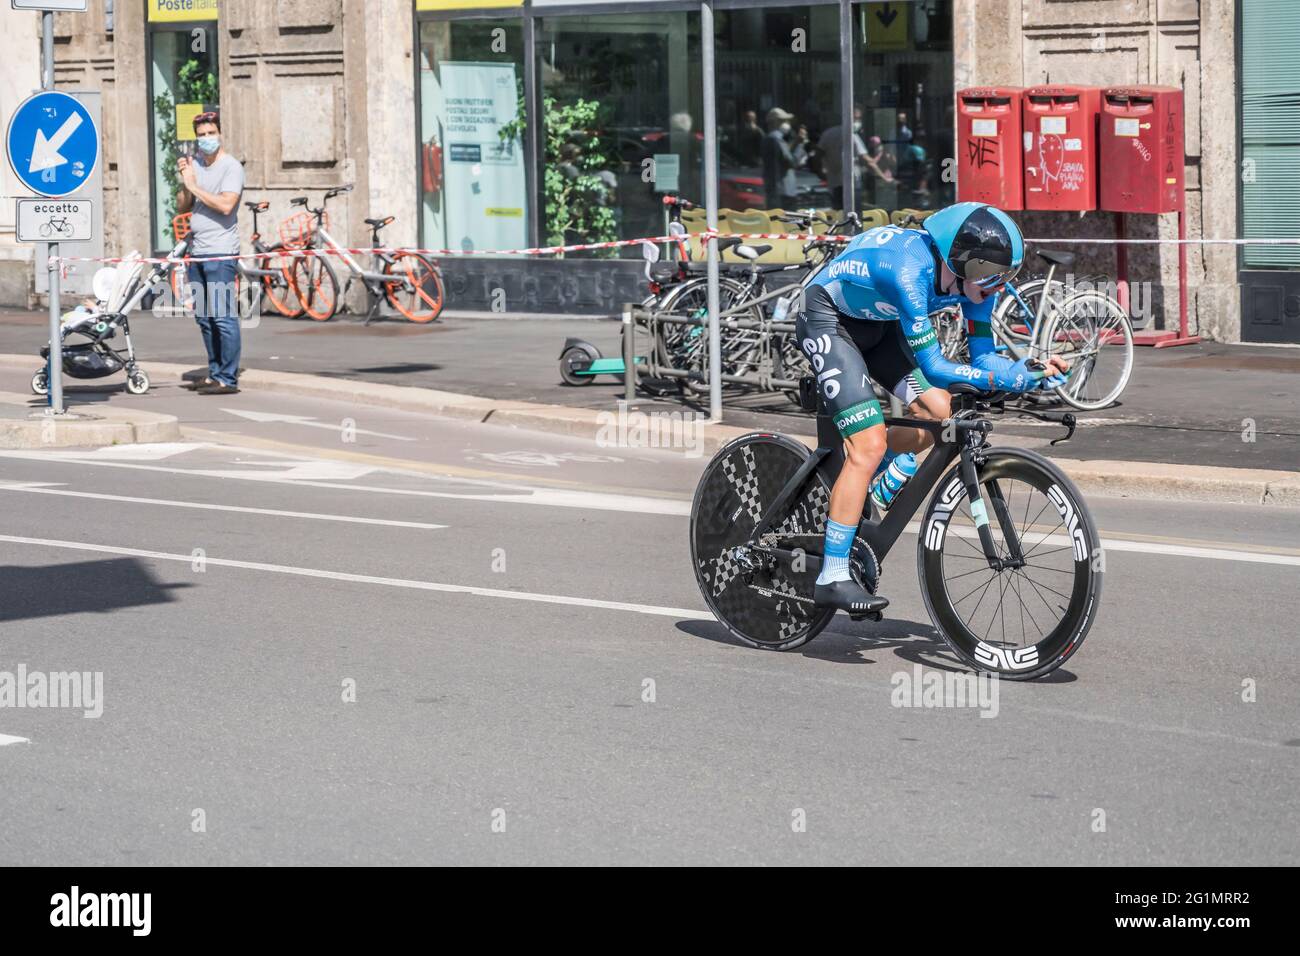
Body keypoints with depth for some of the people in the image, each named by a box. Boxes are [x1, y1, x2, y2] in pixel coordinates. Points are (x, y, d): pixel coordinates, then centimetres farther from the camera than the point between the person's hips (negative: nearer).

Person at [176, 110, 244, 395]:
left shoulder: (231, 167, -6)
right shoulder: (195, 165, 16)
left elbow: (226, 205, -19)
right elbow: (182, 207, 14)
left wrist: (195, 187, -13)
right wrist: (185, 182, -2)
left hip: (220, 253, -8)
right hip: (197, 252, 8)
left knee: (223, 316, -10)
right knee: (204, 317, 11)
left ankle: (228, 379, -10)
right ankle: (214, 373, 19)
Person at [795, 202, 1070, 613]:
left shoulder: (972, 276, -15)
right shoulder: (910, 270, -37)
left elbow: (982, 356, -8)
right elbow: (933, 367, -36)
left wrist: (1031, 371, -26)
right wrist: (1008, 379, -42)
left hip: (877, 323, 8)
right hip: (829, 320, -8)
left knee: (938, 413, -6)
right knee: (870, 444, -18)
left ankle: (852, 488, 18)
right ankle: (832, 578, -14)